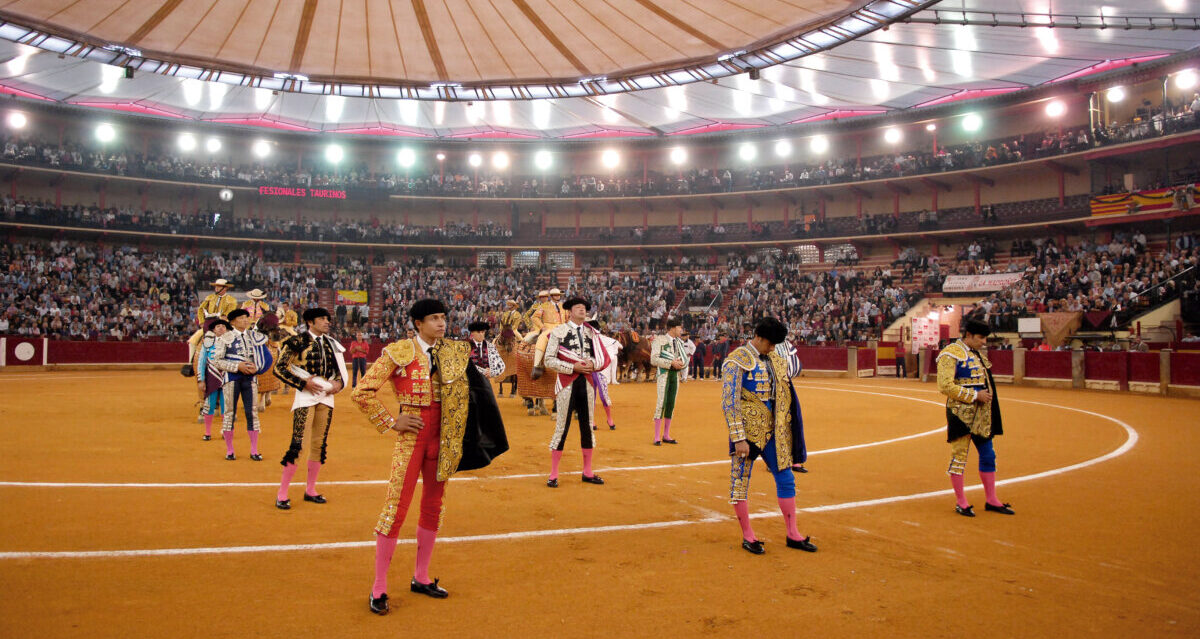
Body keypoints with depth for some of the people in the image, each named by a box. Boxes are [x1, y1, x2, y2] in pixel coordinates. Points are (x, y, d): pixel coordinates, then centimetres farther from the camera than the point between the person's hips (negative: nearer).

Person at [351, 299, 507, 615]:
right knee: (396, 507, -5)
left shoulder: (453, 352, 7)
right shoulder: (399, 352, -9)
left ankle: (421, 577, 27)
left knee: (433, 506, 12)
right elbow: (362, 392, -10)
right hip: (412, 435, -6)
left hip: (442, 435, 6)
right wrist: (391, 422, -10)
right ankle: (379, 588, 6)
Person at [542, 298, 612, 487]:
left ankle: (588, 472, 22)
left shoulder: (592, 333, 12)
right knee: (562, 427, -3)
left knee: (588, 427, 10)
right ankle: (553, 475, 7)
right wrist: (573, 367, -16)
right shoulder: (558, 332, -1)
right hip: (567, 384, -5)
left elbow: (604, 358, 9)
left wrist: (592, 363, -13)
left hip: (588, 383, 5)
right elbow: (549, 360, -7)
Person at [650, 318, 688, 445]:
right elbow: (654, 360, -14)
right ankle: (657, 437, -8)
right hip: (664, 374, -7)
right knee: (661, 403, -11)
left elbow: (685, 358, 17)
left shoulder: (679, 342, 15)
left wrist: (680, 363, -6)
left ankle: (666, 435, 15)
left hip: (675, 374, 7)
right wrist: (671, 363, -19)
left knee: (671, 404, 7)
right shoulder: (659, 340, -6)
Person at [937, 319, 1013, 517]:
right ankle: (961, 503, 9)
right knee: (959, 456, -1)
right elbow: (945, 386, -20)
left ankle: (991, 500, 24)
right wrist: (975, 395, -19)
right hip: (961, 413, -9)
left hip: (982, 414, 9)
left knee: (988, 455, 13)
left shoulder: (977, 354, 15)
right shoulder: (950, 354, -12)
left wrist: (986, 396, 8)